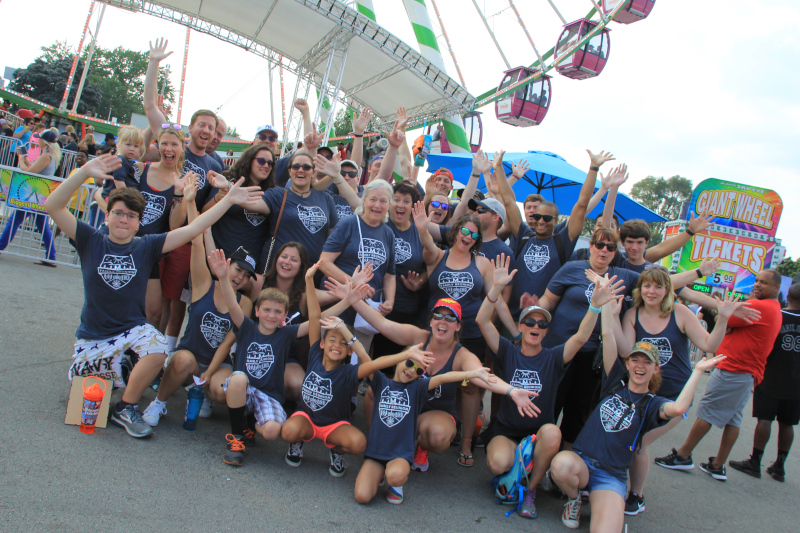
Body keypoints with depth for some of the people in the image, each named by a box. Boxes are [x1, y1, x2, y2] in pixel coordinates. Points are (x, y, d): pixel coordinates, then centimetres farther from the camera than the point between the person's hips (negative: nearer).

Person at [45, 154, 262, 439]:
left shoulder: (146, 247, -3)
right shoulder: (91, 241, -6)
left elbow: (191, 230, -10)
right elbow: (53, 206, -18)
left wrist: (228, 200, -16)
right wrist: (85, 172, -31)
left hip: (133, 328, 0)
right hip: (93, 335, 0)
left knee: (158, 350, -32)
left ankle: (126, 408, -11)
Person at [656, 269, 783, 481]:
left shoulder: (759, 306, -17)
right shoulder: (775, 311, 17)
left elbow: (721, 322, -15)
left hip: (732, 369, -10)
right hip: (750, 373, 10)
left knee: (706, 412, -3)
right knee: (733, 419, 10)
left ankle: (683, 456, 3)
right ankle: (718, 466, 14)